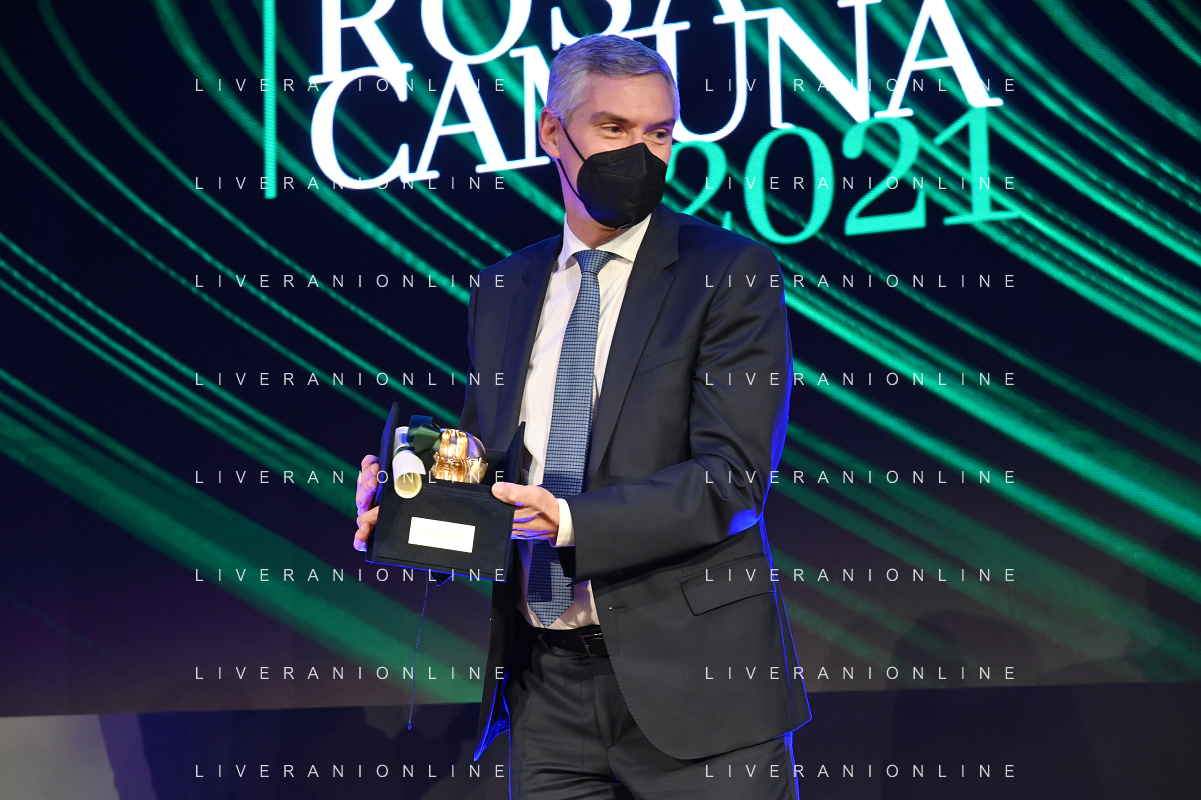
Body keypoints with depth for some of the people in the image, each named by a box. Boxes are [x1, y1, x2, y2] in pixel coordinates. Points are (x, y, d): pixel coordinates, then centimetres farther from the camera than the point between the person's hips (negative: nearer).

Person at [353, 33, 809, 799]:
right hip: (547, 683, 4)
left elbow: (732, 476, -12)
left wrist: (573, 522, -24)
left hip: (690, 680, -4)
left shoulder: (734, 273, -4)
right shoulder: (503, 290, 12)